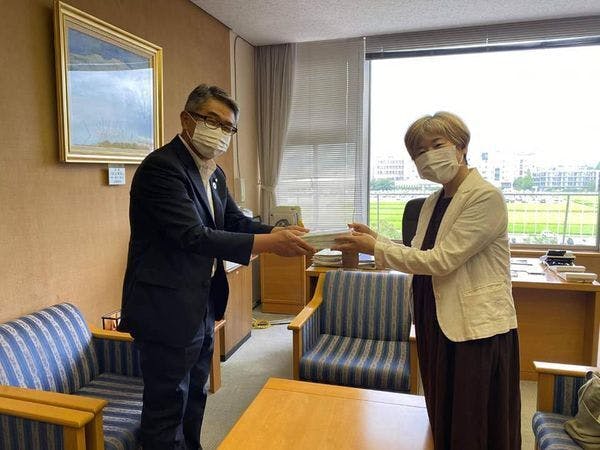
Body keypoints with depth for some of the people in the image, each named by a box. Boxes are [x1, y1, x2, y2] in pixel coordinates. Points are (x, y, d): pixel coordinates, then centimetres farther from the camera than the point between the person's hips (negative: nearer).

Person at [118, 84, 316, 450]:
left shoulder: (214, 174, 9)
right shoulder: (162, 167, -20)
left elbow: (236, 222, 9)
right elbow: (194, 237, -28)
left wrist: (281, 233, -10)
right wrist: (270, 244, -30)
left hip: (202, 307, 9)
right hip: (166, 310, -9)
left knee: (194, 396, 24)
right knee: (168, 408, 8)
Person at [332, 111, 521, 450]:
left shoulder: (486, 197, -16)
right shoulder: (434, 202, 10)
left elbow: (442, 259, -22)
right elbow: (419, 257, 8)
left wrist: (374, 248, -20)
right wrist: (375, 239, -5)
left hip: (477, 327, -8)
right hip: (437, 322, 8)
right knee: (442, 422, 21)